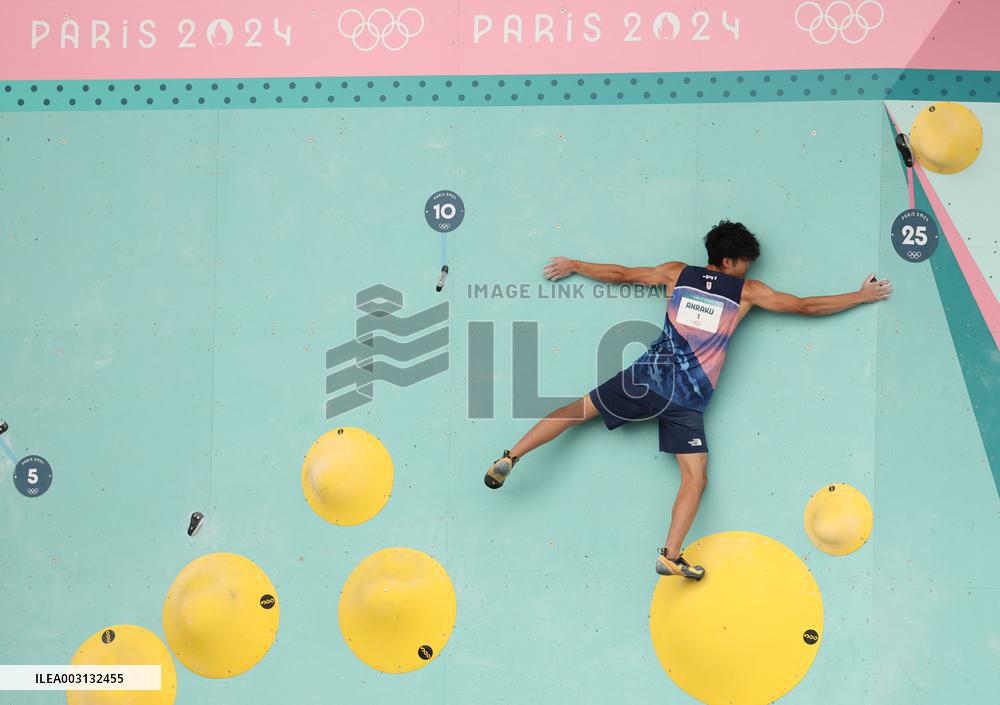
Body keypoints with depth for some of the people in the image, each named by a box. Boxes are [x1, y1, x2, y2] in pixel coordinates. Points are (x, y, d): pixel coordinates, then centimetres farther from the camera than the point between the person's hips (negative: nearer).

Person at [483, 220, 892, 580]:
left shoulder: (677, 273, 9)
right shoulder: (748, 291, 4)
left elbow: (620, 274, 15)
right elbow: (806, 306, 9)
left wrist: (572, 266, 29)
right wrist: (862, 296, 21)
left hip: (647, 378, 2)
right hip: (687, 401, -2)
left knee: (579, 410, 15)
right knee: (695, 480, 4)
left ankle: (510, 458, 6)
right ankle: (670, 555, -9)